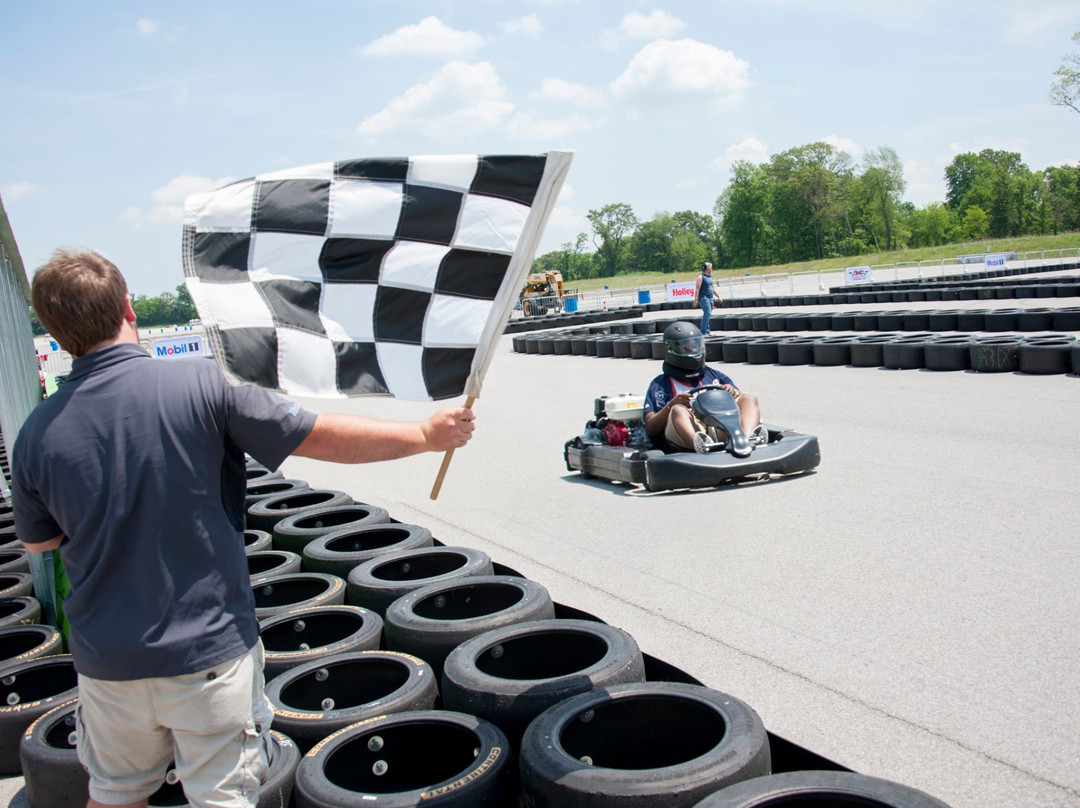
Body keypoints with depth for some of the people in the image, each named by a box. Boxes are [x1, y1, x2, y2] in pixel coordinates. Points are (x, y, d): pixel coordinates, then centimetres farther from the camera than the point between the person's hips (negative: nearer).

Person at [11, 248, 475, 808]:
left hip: (106, 662, 4)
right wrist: (427, 435, -3)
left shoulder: (36, 433, -6)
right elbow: (327, 438, -13)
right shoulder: (201, 386, -17)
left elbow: (36, 540, 11)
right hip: (209, 651, -3)